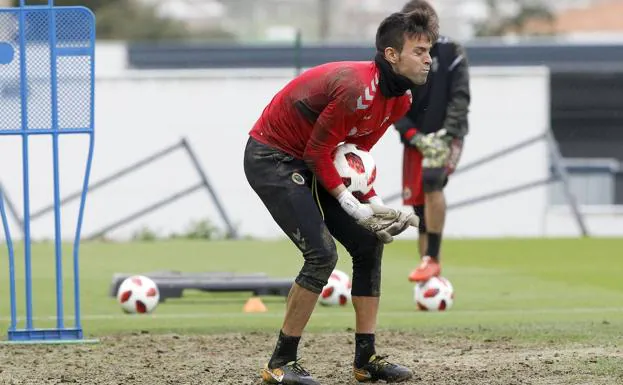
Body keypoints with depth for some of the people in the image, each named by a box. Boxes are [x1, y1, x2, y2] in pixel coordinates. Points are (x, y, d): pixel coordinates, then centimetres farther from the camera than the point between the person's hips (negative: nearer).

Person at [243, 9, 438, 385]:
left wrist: (375, 204, -5)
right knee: (323, 253, -20)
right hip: (271, 159, -10)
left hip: (312, 164, 10)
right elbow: (317, 152, -23)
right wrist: (355, 207, -20)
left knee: (369, 242, 6)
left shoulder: (400, 99, 0)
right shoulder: (356, 88, -29)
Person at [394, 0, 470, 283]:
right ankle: (430, 271, 14)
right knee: (419, 207, 2)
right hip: (415, 139, 4)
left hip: (446, 136, -4)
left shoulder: (451, 52, -5)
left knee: (431, 181, -28)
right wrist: (416, 138, -17)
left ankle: (432, 259, -24)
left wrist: (446, 134, -21)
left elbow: (460, 97, -9)